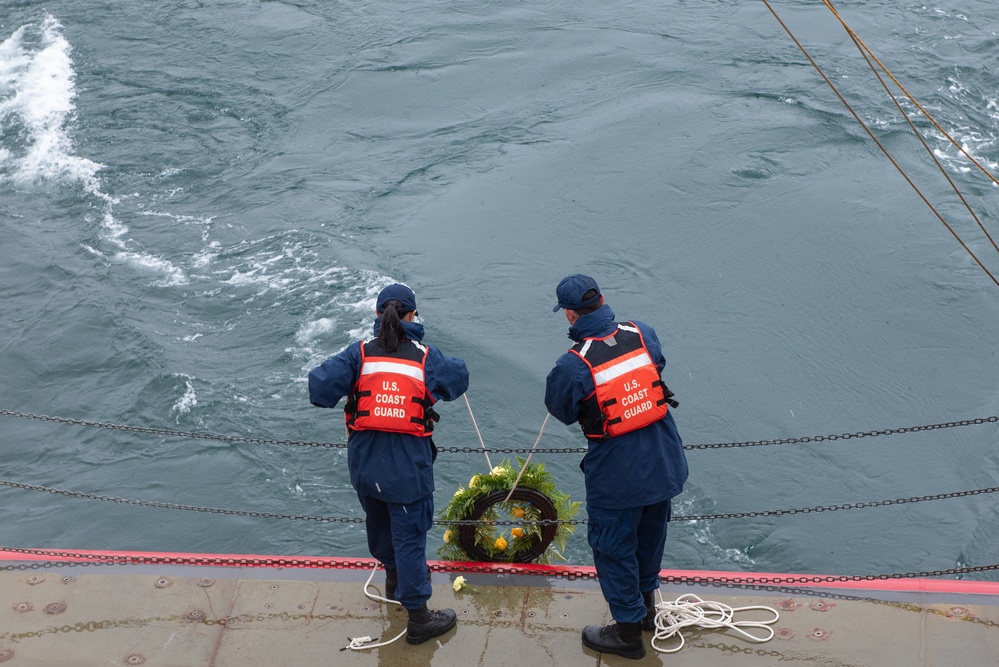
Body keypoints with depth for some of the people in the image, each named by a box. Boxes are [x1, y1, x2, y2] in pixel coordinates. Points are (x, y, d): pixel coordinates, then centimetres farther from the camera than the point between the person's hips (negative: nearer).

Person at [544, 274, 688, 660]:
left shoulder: (572, 366, -22)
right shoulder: (643, 335, -8)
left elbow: (561, 410, -6)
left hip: (617, 476, -6)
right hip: (665, 465, 6)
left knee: (614, 546, 12)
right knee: (650, 534, 25)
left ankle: (628, 633, 24)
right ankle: (645, 607, 47)